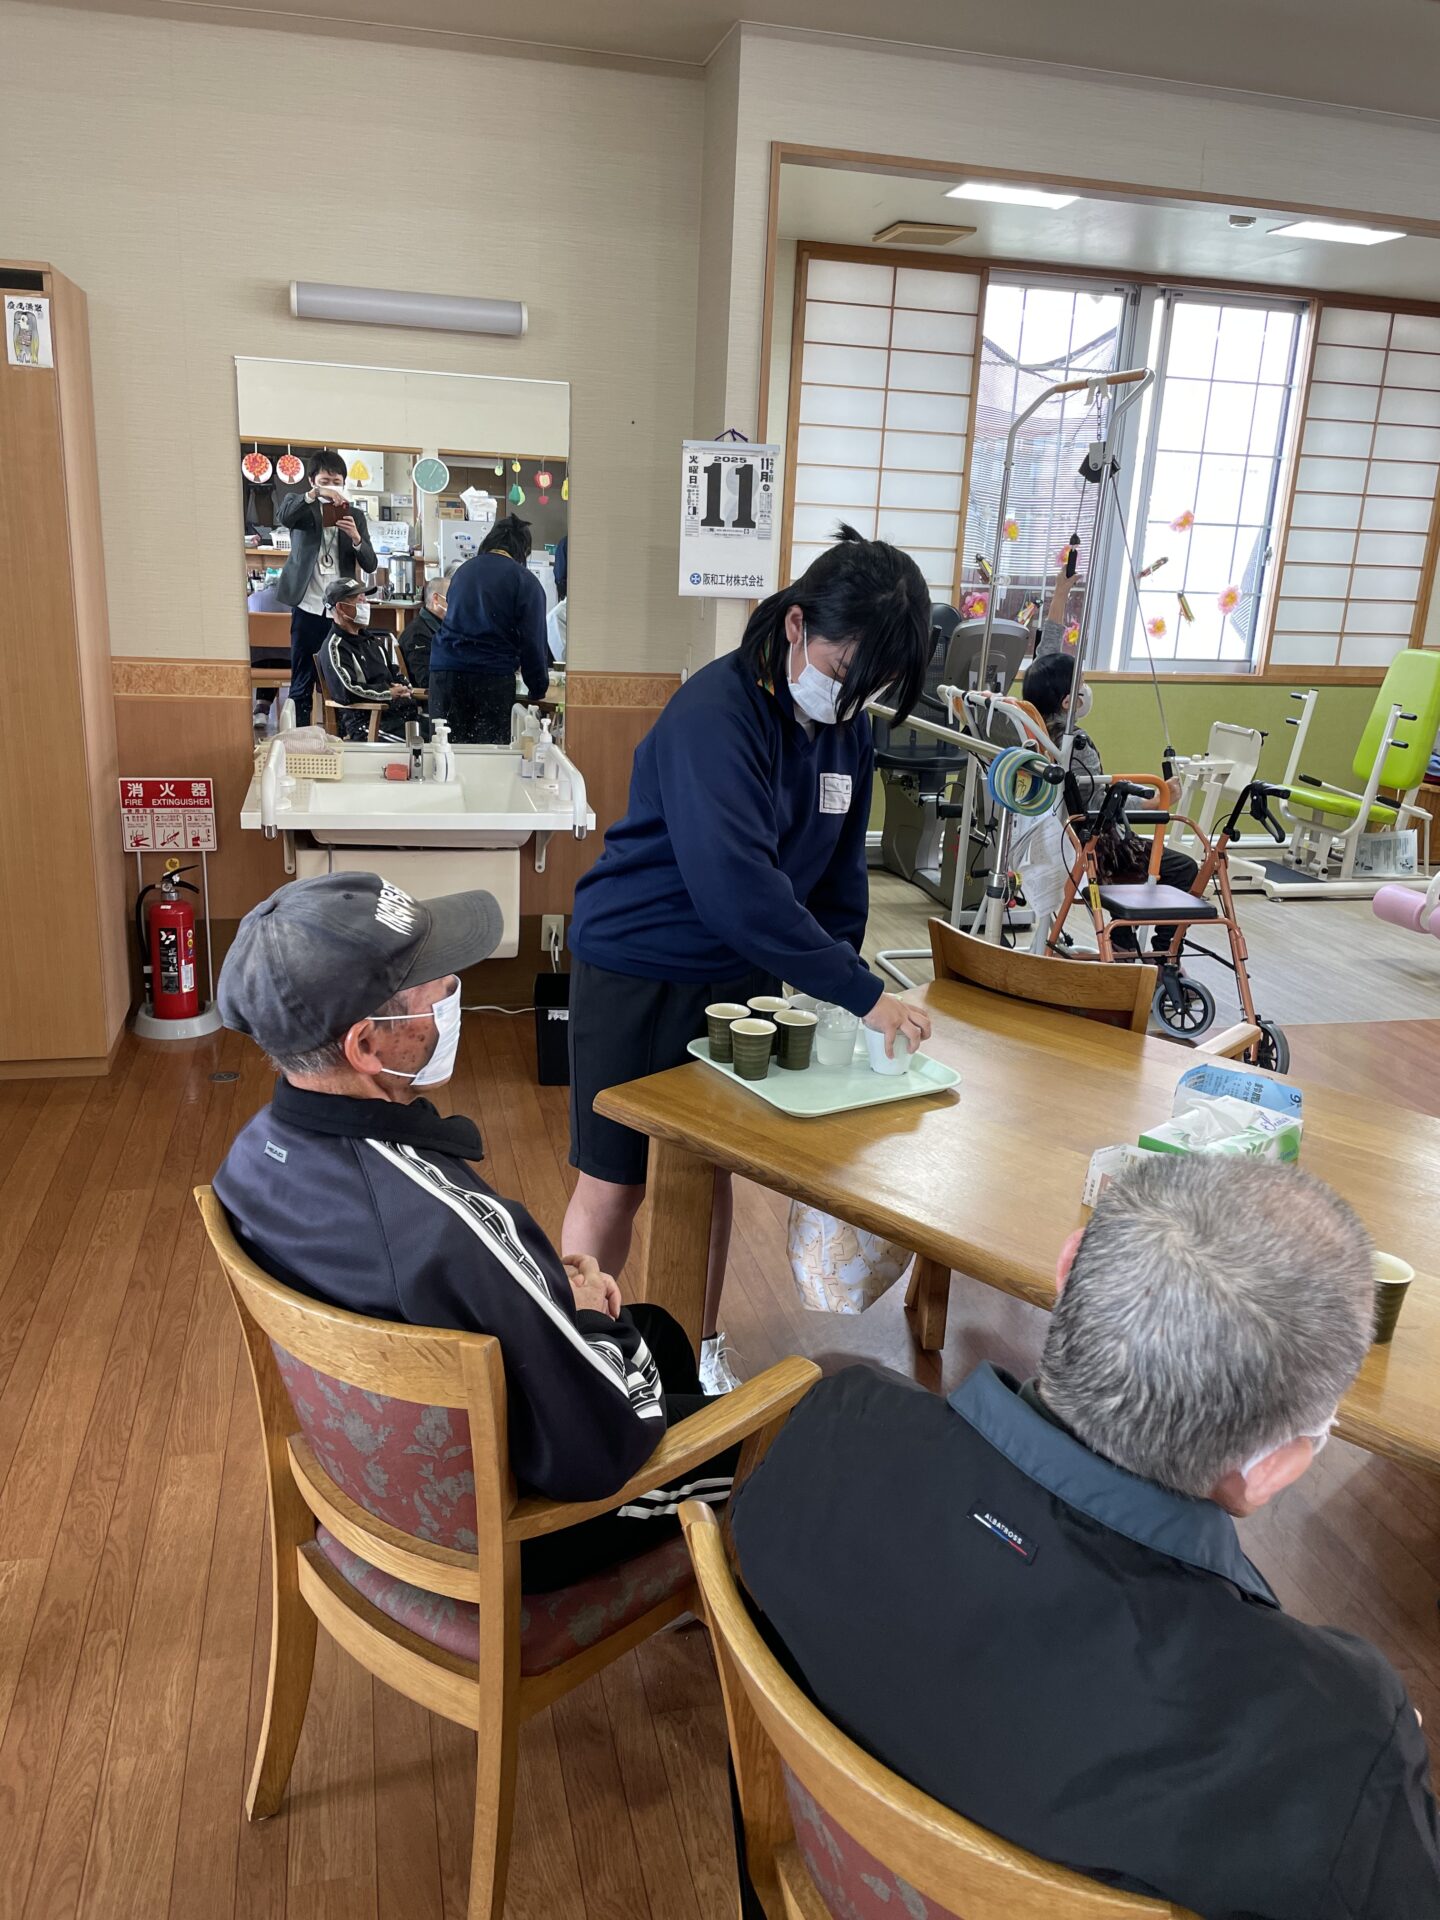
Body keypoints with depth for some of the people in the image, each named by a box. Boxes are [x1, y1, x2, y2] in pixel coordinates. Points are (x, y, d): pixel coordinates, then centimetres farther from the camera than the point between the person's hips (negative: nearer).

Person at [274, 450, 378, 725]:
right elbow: (285, 517, -17)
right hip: (308, 607, -2)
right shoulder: (301, 505, 7)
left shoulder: (355, 515, 13)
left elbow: (370, 565, 6)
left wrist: (356, 538, -13)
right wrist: (315, 494, -29)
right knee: (302, 683, 0)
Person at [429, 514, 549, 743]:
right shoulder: (526, 582, 0)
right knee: (493, 749, 1)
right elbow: (534, 641, -4)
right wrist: (538, 690, 6)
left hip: (445, 671, 4)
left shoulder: (463, 571, 18)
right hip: (493, 677, -4)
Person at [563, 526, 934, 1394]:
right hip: (638, 973, -6)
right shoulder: (714, 713, -24)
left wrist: (832, 982, -1)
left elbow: (840, 872, 9)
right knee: (614, 1186, 6)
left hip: (744, 978, 6)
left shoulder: (847, 728, -1)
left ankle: (701, 1346, 37)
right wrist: (860, 992, -32)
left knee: (712, 1167, 17)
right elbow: (736, 883, -34)